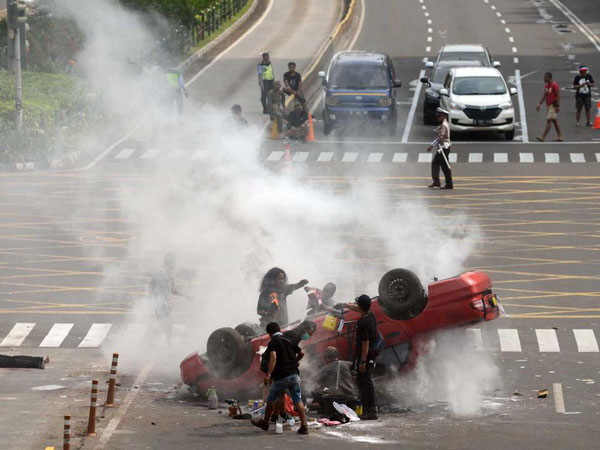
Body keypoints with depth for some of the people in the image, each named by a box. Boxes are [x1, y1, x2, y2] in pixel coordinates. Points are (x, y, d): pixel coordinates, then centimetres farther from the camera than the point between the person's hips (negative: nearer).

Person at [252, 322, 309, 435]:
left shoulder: (273, 343, -7)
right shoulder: (288, 341, 12)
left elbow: (273, 358, -22)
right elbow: (301, 353, 20)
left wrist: (268, 375, -29)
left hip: (281, 377, -5)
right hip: (294, 375, 5)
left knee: (271, 400, 14)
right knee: (298, 401, 0)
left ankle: (265, 423, 28)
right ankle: (304, 426, -9)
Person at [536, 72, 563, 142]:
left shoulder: (554, 85, -14)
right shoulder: (546, 85, 13)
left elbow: (558, 95, -17)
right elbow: (544, 95, 17)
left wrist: (558, 106, -21)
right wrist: (539, 104, 12)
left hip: (553, 105, -9)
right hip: (549, 105, 9)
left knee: (549, 121, -11)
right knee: (555, 121, 11)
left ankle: (543, 137, -16)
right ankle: (560, 137, 16)